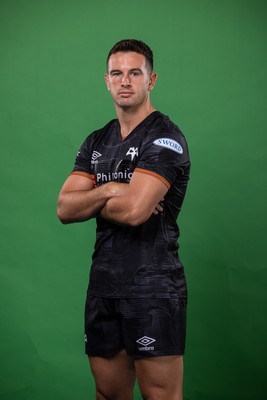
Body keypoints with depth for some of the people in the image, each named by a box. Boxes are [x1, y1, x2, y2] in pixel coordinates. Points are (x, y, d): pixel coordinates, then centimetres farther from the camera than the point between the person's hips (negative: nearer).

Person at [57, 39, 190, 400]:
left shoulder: (164, 138, -8)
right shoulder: (96, 142, 14)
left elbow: (133, 210, -21)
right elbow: (64, 209, 4)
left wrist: (89, 201, -2)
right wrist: (108, 192, -13)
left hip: (153, 288, -7)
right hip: (103, 285, 7)